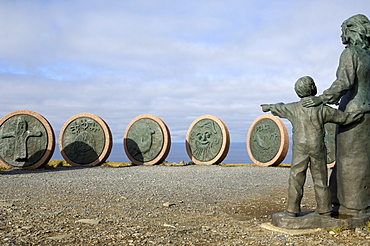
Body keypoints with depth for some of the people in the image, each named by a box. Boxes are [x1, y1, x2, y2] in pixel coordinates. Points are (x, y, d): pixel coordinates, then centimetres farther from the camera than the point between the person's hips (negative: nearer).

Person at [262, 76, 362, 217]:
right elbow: (343, 118, 2)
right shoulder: (322, 109, -4)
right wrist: (360, 114, 17)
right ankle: (324, 209, 16)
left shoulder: (293, 108, 0)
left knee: (296, 178, 4)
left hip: (300, 148, 0)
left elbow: (278, 109, 19)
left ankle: (292, 209, 5)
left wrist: (268, 107, 41)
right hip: (317, 147, 0)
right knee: (320, 179, 9)